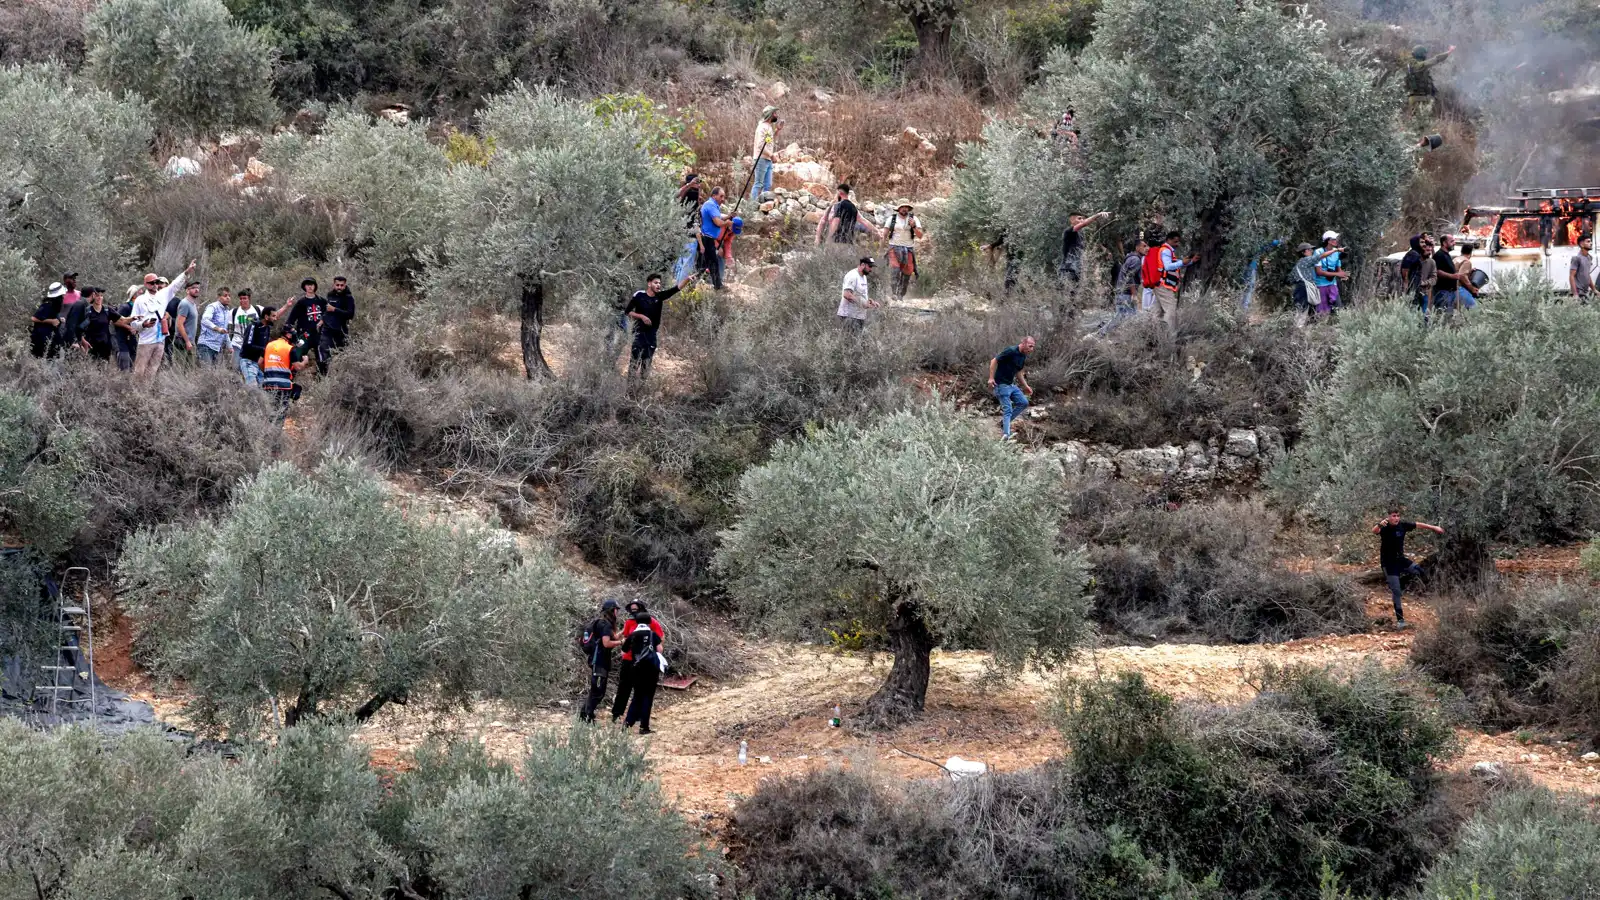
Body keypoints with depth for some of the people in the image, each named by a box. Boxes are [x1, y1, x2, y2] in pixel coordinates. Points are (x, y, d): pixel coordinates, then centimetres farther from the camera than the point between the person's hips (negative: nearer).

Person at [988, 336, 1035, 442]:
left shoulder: (1023, 357, 10)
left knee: (1023, 402, 4)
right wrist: (991, 378, -22)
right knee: (1007, 409, -13)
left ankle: (1004, 422, 12)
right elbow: (994, 361, -17)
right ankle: (1006, 435, -18)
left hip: (1011, 384, 9)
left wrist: (1026, 386, 20)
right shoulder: (1011, 351, -18)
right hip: (1001, 384, -9)